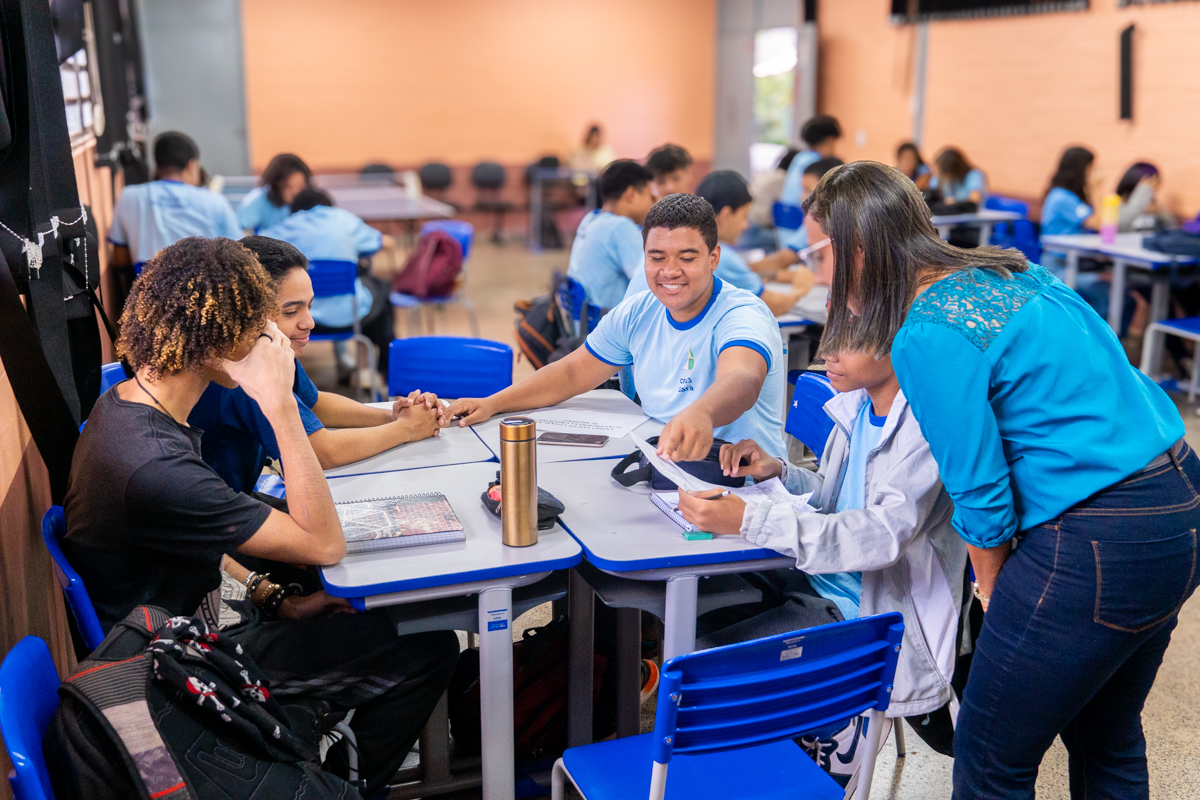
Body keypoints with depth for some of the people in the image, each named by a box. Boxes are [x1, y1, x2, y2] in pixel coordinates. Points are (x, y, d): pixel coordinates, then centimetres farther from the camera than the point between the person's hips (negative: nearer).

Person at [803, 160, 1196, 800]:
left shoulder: (929, 336, -20)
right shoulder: (1007, 273, 9)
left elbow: (982, 497, -15)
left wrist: (990, 591, 5)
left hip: (1099, 547, -10)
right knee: (1108, 743, 26)